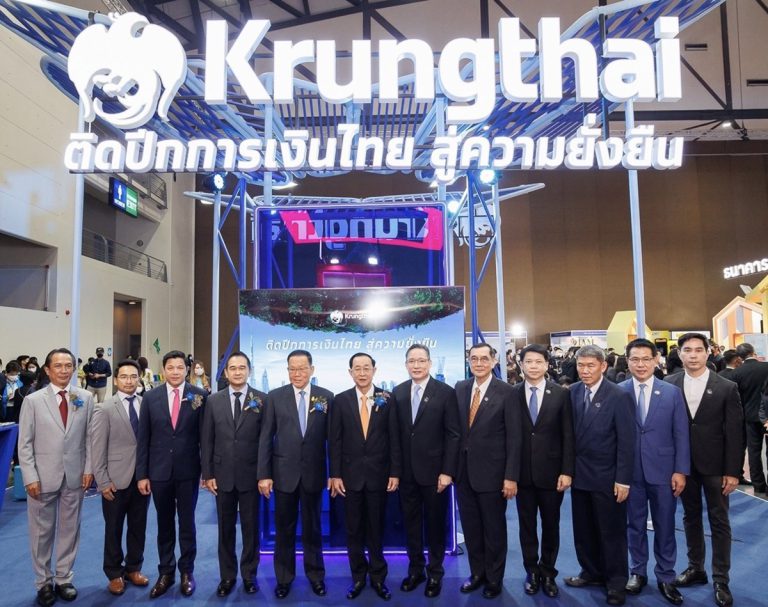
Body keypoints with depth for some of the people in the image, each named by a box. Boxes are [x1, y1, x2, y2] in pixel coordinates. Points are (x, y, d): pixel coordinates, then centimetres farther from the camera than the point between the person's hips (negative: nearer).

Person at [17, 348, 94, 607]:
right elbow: (24, 443, -4)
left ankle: (63, 579, 28)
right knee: (42, 532, 10)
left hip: (74, 476, 1)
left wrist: (88, 469, -3)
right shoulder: (33, 400, -3)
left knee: (70, 529, 12)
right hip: (43, 477, -1)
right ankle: (44, 582, 27)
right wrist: (30, 478, -9)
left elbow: (90, 437, 2)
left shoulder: (85, 399, 0)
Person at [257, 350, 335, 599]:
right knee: (284, 528, 12)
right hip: (284, 473, 0)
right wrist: (264, 474, -6)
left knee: (312, 527, 14)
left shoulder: (326, 397, -2)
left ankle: (316, 575, 31)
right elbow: (266, 438, -2)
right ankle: (284, 577, 29)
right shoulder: (275, 397, -1)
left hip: (314, 473, 0)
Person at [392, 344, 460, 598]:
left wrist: (447, 471, -12)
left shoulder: (445, 392, -7)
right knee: (411, 523, 13)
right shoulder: (398, 392, 4)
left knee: (435, 524, 11)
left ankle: (435, 573, 28)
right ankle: (415, 569, 30)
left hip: (433, 471, -3)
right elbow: (396, 432, 5)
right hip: (406, 472, 3)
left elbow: (453, 435, -8)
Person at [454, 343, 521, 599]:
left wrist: (511, 476, -13)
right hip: (464, 470, 4)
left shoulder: (505, 391, -10)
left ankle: (494, 579, 31)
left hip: (491, 472, -4)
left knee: (494, 529, 12)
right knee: (470, 528, 16)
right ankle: (477, 573, 35)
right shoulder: (460, 388, 3)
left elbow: (514, 437, -10)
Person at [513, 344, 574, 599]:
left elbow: (568, 435, -2)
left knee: (551, 525, 12)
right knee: (527, 525, 11)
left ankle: (548, 572, 29)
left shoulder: (561, 394, -2)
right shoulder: (512, 394, -1)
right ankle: (532, 571, 28)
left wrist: (567, 471, -7)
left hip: (551, 471, 0)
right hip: (522, 472, 0)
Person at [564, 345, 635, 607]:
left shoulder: (619, 396, -12)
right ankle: (592, 572, 33)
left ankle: (616, 582, 25)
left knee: (612, 531, 9)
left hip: (606, 477, -4)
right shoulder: (572, 392, 1)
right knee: (584, 529, 15)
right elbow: (569, 432, 4)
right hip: (579, 474, 5)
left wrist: (623, 479, -13)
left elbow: (626, 441, -12)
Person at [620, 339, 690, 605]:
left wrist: (681, 470, -4)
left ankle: (665, 578, 26)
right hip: (630, 471, 0)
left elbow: (681, 434, 0)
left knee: (665, 527, 10)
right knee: (635, 525, 12)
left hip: (663, 471, 0)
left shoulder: (672, 392, -1)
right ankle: (637, 572, 28)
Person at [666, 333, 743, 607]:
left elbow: (734, 432, -6)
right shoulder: (669, 385, -4)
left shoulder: (726, 388, -7)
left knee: (719, 521, 8)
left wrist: (732, 471, -8)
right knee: (691, 516, 15)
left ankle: (721, 579, 20)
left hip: (714, 465, -1)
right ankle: (695, 567, 30)